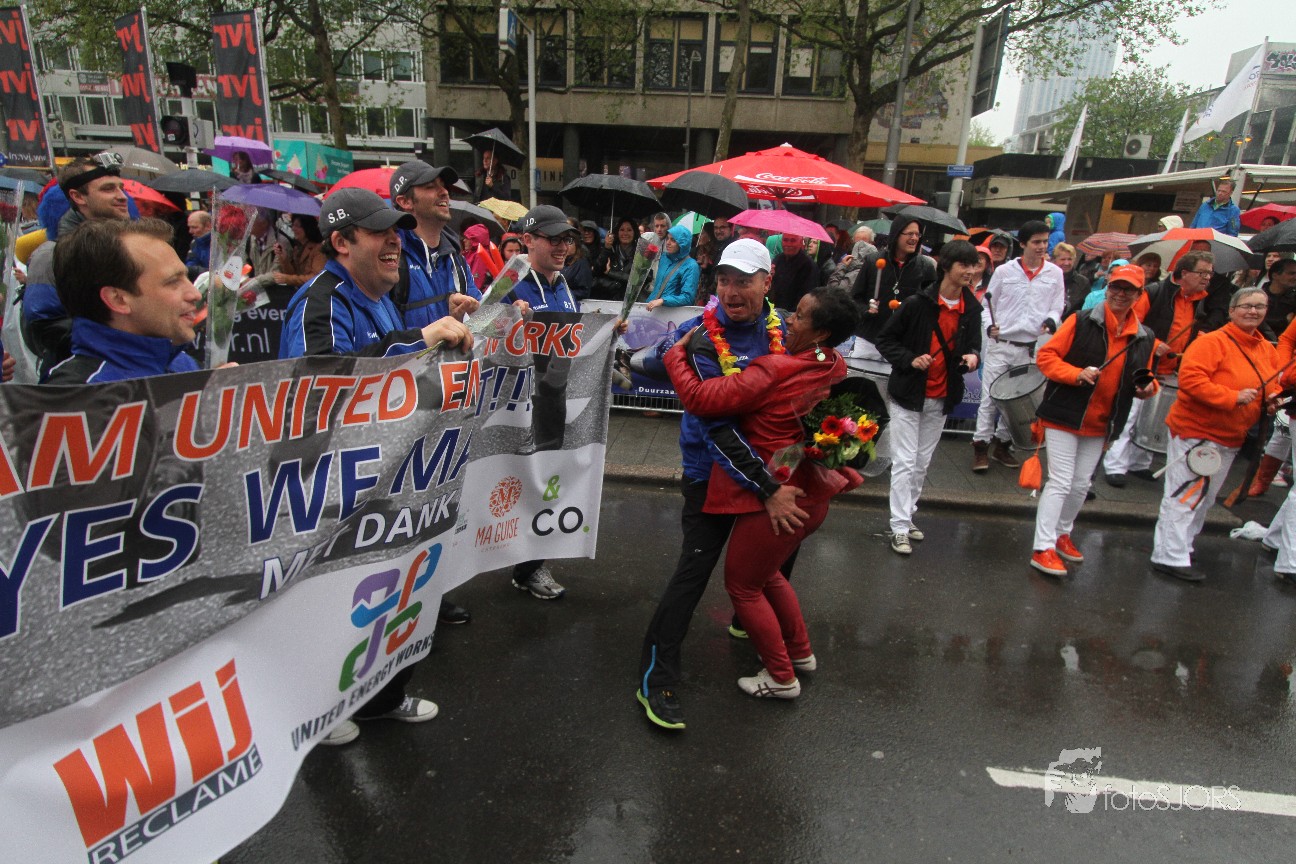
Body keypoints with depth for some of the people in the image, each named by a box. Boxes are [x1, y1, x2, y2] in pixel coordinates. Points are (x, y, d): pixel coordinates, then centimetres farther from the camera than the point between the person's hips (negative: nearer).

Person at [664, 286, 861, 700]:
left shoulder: (776, 371, -25)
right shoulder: (834, 366, 0)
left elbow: (700, 398, -25)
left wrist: (677, 354, -8)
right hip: (814, 495, 9)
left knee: (742, 585, 12)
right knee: (766, 573, 29)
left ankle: (781, 677, 25)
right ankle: (800, 652, 43)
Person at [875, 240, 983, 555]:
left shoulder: (971, 308, 1)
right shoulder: (918, 303, -15)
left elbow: (973, 344, 13)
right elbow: (885, 340, -9)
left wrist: (973, 356, -10)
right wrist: (910, 359, -23)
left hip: (941, 399, 6)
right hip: (907, 395, -5)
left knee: (922, 463, 15)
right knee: (905, 462, -2)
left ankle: (907, 516, 30)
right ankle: (899, 528, 5)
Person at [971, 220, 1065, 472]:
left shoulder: (1054, 274, 7)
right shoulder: (1004, 271, 2)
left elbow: (1057, 308, 9)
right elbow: (988, 304, 6)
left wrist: (1050, 321, -13)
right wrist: (989, 326, -11)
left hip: (1029, 348, 2)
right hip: (1000, 344, -2)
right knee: (990, 397, -3)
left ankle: (1002, 444, 22)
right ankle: (981, 446, 5)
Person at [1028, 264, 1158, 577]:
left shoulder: (1144, 338, 6)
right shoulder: (1081, 322, -9)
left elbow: (1142, 376, 20)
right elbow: (1046, 356, -11)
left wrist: (1148, 387, -3)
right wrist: (1077, 374, -24)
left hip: (1100, 425, 5)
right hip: (1064, 417, -5)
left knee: (1081, 485, 16)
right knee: (1060, 482, -6)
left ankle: (1063, 533, 36)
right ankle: (1043, 548, -1)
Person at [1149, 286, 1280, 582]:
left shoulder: (1268, 350, 10)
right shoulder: (1212, 342, -16)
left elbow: (1274, 384, 24)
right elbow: (1191, 379, -27)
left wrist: (1272, 399, 1)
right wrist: (1233, 398, -27)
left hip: (1230, 438, 9)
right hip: (1195, 431, -9)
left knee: (1205, 498, 18)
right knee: (1184, 495, -7)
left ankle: (1181, 545, 32)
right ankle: (1171, 558, -3)